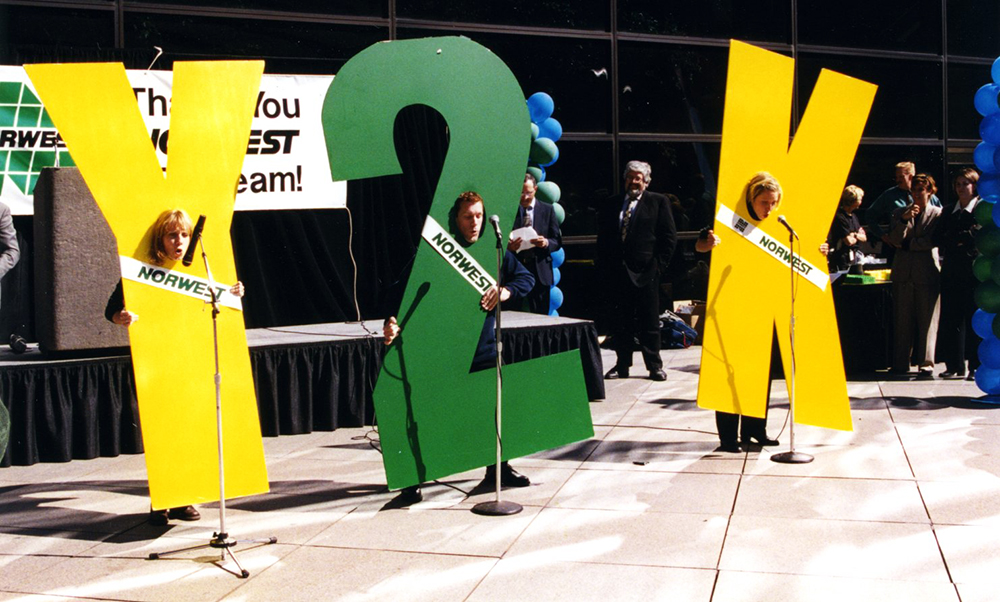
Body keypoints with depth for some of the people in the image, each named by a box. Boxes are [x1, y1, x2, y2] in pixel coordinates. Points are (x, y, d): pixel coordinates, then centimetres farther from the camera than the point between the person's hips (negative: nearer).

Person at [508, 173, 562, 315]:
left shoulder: (547, 210, 8)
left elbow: (557, 242, 7)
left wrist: (546, 243, -16)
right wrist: (508, 246, -18)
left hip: (540, 272, 1)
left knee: (541, 316, 0)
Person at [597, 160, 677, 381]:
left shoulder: (658, 202, 5)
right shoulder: (611, 205, 14)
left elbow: (669, 236, 2)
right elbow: (602, 238, 15)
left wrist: (659, 264, -5)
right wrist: (604, 267, 5)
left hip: (645, 272, -3)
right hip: (616, 273, 3)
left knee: (649, 322, 1)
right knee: (619, 321, 6)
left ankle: (654, 366, 10)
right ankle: (622, 365, 15)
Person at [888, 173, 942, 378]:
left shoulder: (937, 214, 4)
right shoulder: (899, 213, 13)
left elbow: (933, 241, -5)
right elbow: (895, 240, 0)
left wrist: (909, 244, -4)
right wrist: (904, 219, -12)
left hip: (927, 272, -3)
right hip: (903, 273, 3)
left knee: (927, 320, -3)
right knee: (903, 321, 4)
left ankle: (926, 364, 1)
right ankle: (901, 363, 9)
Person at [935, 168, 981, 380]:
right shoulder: (948, 211, 19)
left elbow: (979, 234, -10)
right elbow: (940, 239, 11)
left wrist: (954, 239, -4)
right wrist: (962, 240, -3)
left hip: (975, 270, -5)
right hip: (952, 271, 5)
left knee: (975, 319, -5)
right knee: (951, 319, 3)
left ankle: (976, 367, -2)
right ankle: (955, 366, 8)